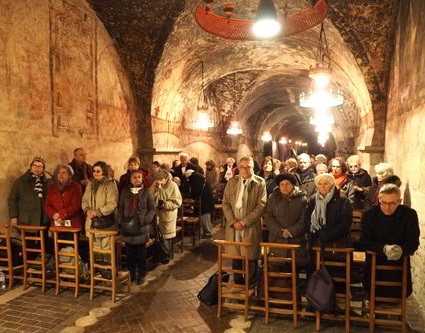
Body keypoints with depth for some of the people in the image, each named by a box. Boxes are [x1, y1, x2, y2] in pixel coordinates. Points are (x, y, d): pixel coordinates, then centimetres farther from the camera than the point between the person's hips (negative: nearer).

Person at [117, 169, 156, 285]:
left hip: (142, 227, -2)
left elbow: (152, 208, 0)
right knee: (129, 253, 8)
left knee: (141, 253, 6)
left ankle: (141, 275, 20)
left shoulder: (146, 191, -1)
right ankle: (131, 274, 24)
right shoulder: (125, 191, 5)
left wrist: (145, 220, -12)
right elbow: (120, 208, 8)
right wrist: (120, 222, -2)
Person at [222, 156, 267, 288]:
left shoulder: (260, 183, -2)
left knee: (251, 257, 4)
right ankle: (237, 283, 27)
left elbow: (261, 206, -8)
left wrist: (244, 221, -13)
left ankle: (250, 287, 22)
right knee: (235, 256, 9)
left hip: (251, 227, -2)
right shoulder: (231, 182, 7)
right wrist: (233, 222, -8)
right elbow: (225, 204, 5)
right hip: (233, 226, 3)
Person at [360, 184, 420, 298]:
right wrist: (384, 248, -30)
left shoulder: (410, 214, -7)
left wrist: (402, 249, -31)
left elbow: (414, 243, -7)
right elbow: (364, 241, -11)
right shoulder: (369, 215, -9)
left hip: (400, 262, 1)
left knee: (402, 292, -3)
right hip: (375, 261, -1)